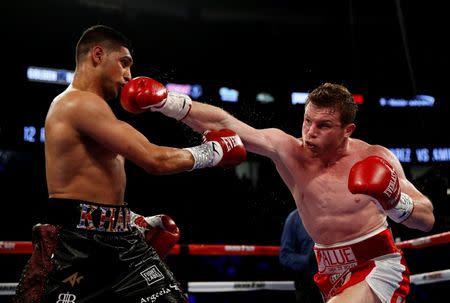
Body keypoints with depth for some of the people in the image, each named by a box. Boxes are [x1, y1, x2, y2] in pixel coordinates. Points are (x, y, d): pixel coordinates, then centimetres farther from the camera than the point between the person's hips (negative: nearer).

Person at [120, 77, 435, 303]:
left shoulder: (375, 159, -13)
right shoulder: (288, 150, -9)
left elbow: (428, 219, -11)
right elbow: (224, 124, -19)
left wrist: (393, 201, -33)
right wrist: (169, 102, -31)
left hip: (379, 269, -4)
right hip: (332, 274, 4)